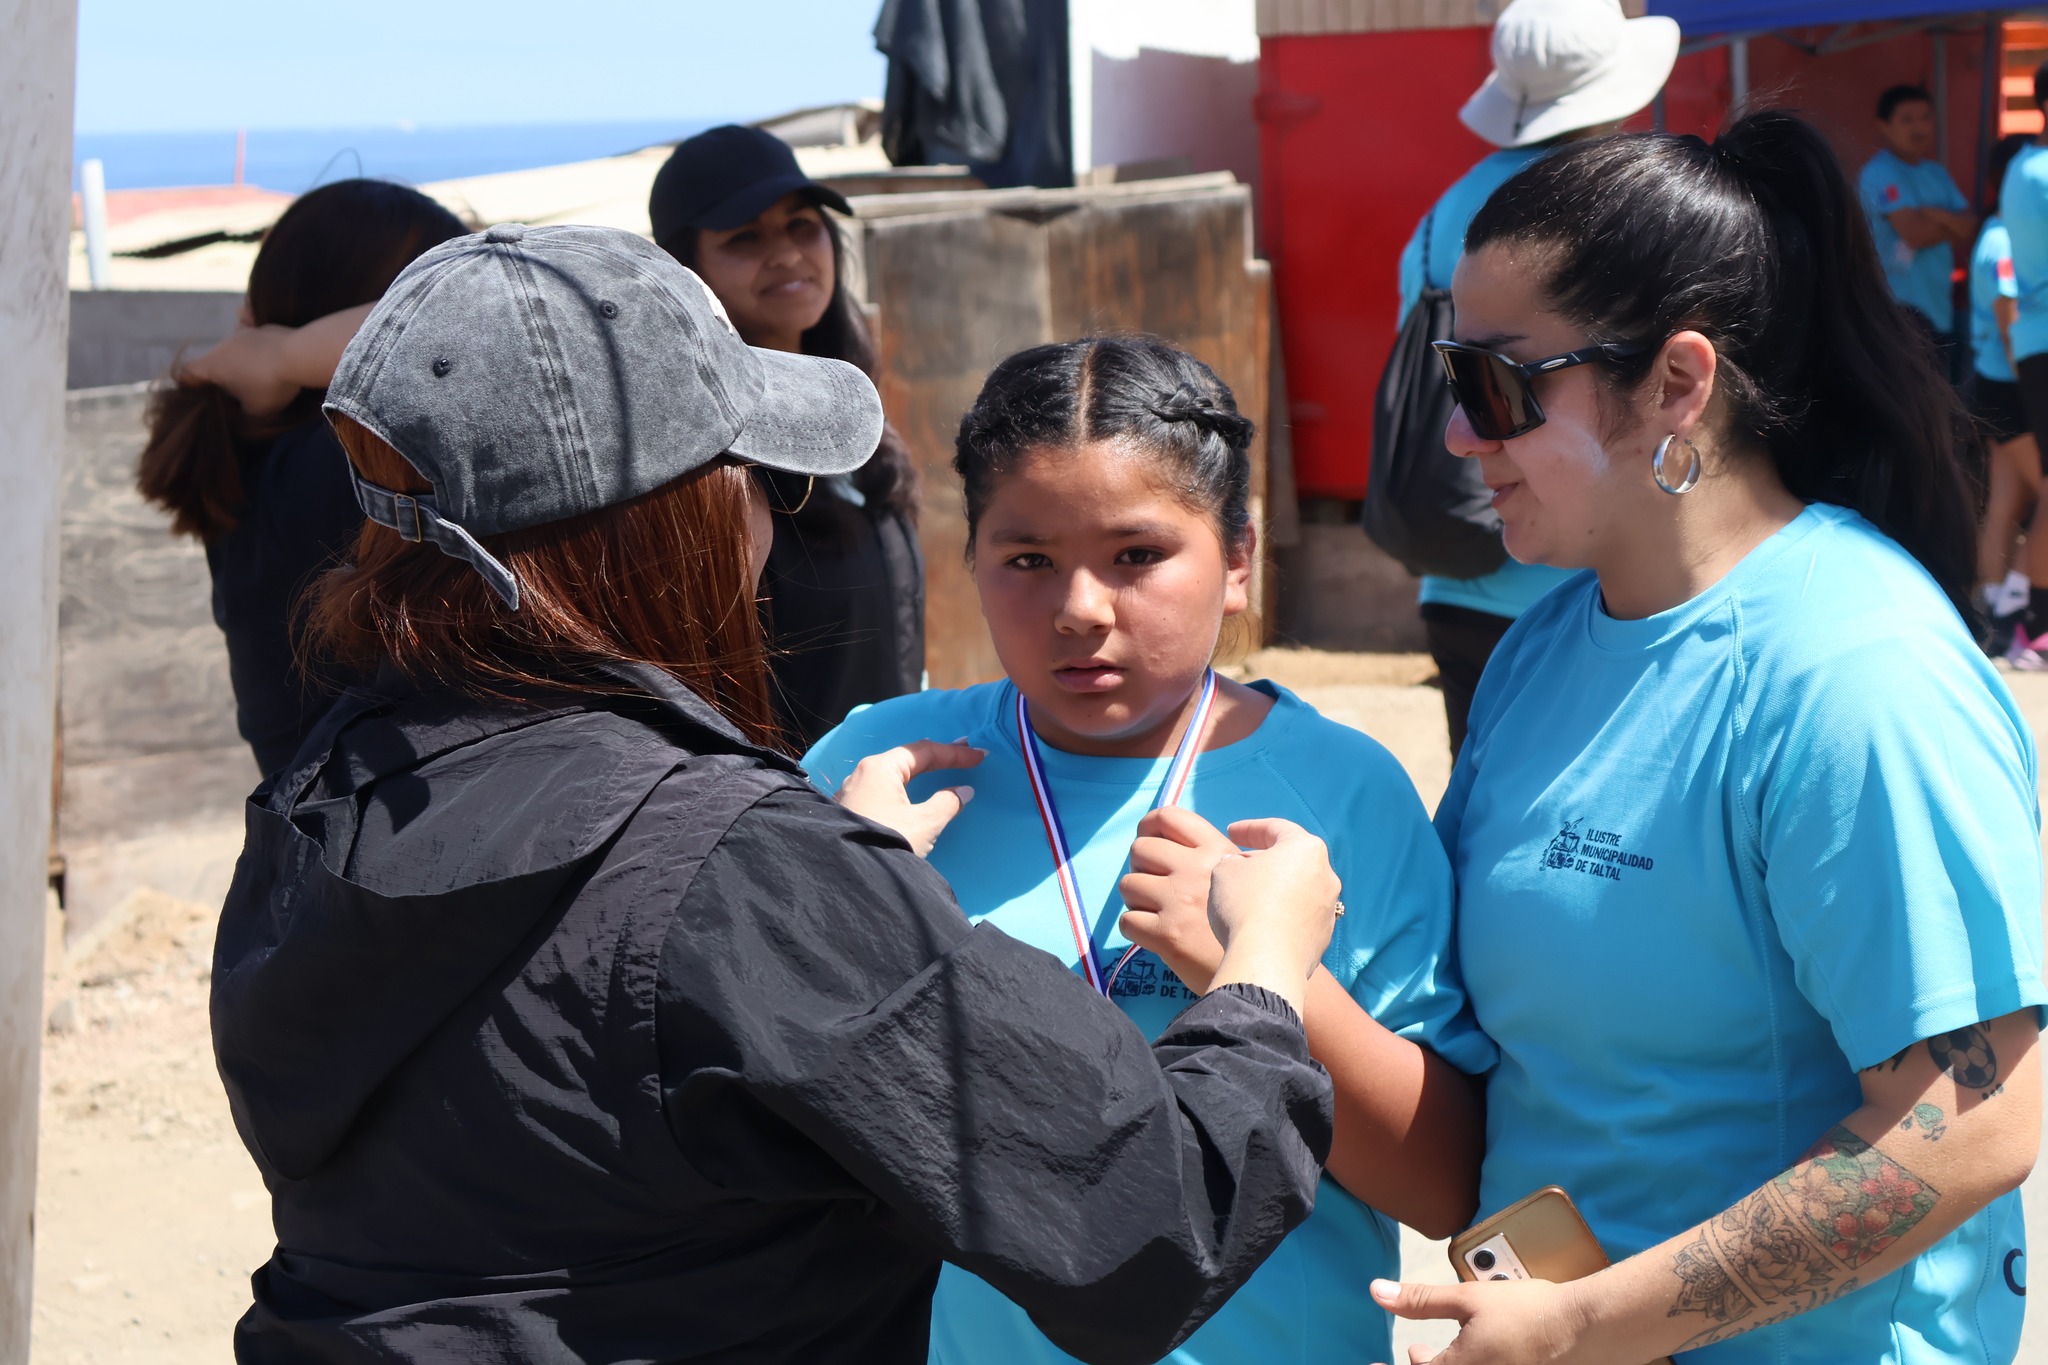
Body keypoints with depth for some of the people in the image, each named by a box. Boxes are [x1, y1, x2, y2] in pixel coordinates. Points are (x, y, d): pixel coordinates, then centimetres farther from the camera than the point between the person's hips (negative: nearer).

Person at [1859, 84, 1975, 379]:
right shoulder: (1880, 172, -9)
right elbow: (1914, 232, -19)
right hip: (1900, 308, -8)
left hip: (1938, 307, 8)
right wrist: (1952, 224, 0)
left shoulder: (1936, 172, 17)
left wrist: (1935, 215, -12)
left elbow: (1969, 233, 7)